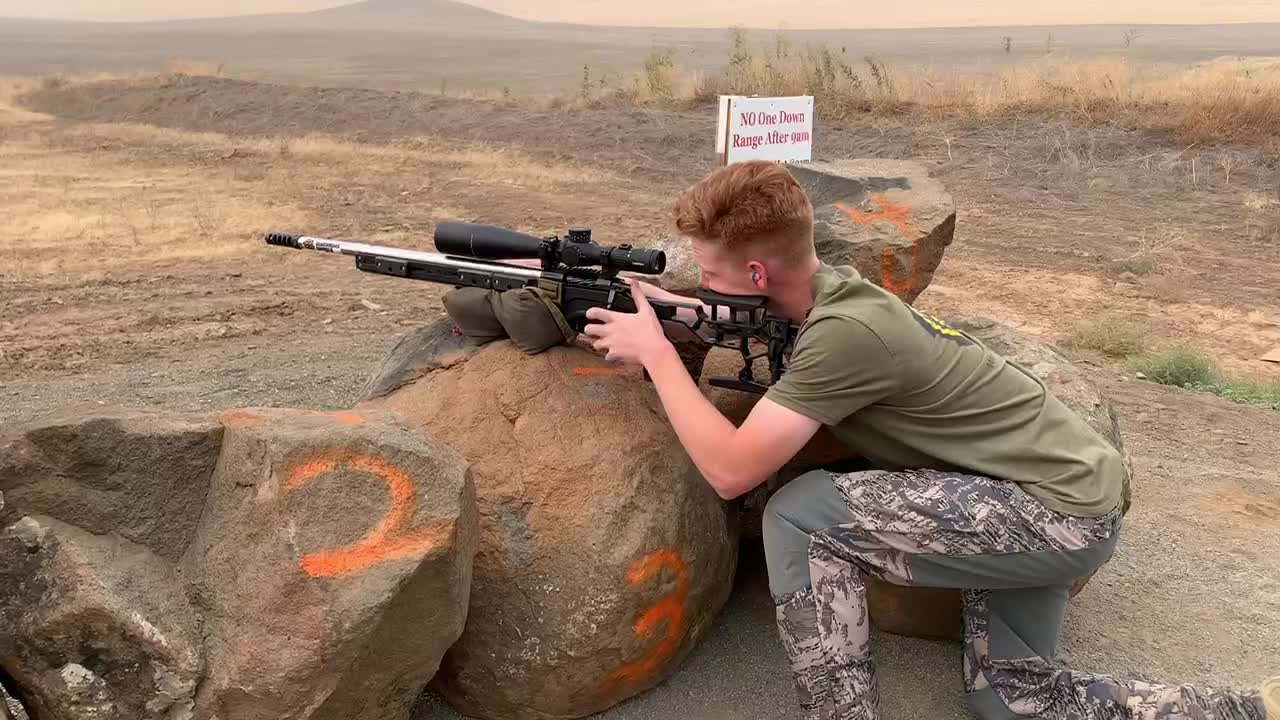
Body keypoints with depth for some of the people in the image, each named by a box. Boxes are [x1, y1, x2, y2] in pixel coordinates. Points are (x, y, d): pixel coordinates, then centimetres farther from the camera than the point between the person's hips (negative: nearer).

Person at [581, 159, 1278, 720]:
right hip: (1060, 491, 10)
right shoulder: (827, 288, -1)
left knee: (800, 513, -17)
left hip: (1066, 512, -10)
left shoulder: (845, 331, -27)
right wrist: (662, 313, 0)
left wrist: (656, 353, -19)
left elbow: (730, 470, -27)